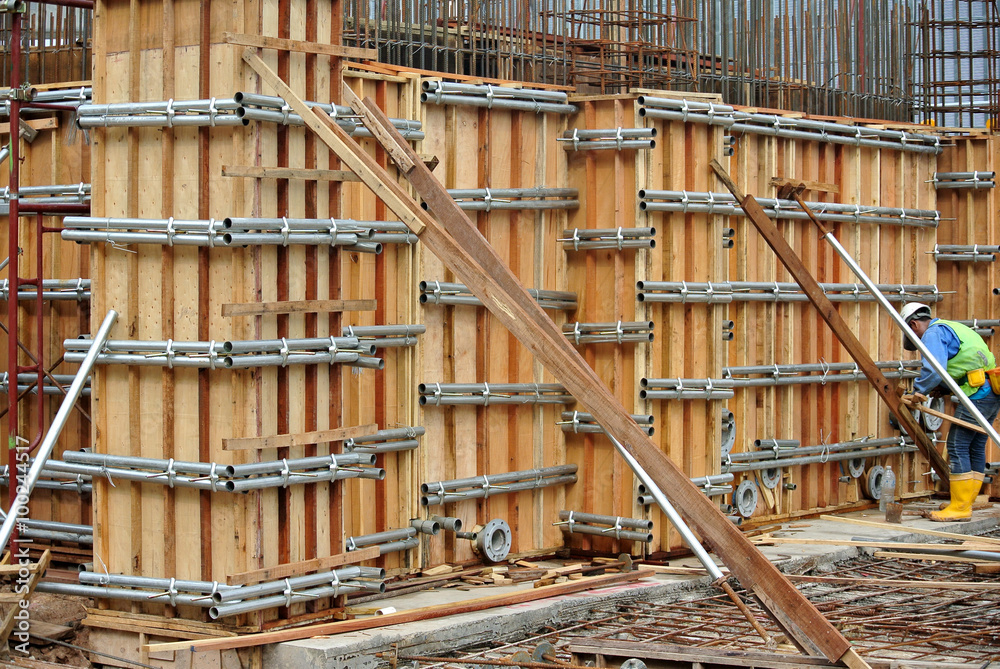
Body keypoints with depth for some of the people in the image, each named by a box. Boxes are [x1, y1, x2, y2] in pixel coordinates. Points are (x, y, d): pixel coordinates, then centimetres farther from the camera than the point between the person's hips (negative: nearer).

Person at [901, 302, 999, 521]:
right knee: (975, 448, 12)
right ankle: (965, 504, 17)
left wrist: (918, 391, -2)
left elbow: (933, 371, -18)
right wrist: (942, 390, 19)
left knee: (957, 446, -6)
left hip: (978, 394, -10)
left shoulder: (934, 333, -4)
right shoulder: (951, 328, 26)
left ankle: (959, 508, -5)